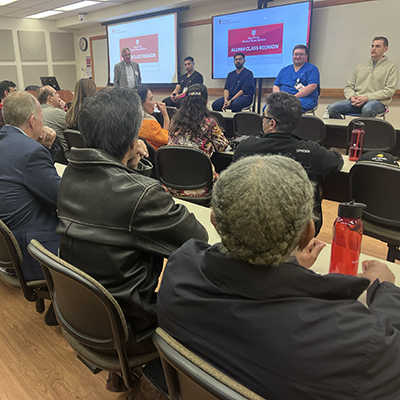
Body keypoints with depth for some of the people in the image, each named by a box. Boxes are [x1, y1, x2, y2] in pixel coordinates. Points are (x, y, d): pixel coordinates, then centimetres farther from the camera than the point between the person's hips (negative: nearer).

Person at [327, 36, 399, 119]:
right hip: (356, 101, 4)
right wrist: (352, 96, -6)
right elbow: (349, 86, 19)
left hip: (377, 101, -4)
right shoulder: (360, 66, 23)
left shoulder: (391, 67, 9)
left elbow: (389, 90, -2)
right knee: (332, 108, -22)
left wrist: (367, 98, -14)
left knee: (367, 110, -42)